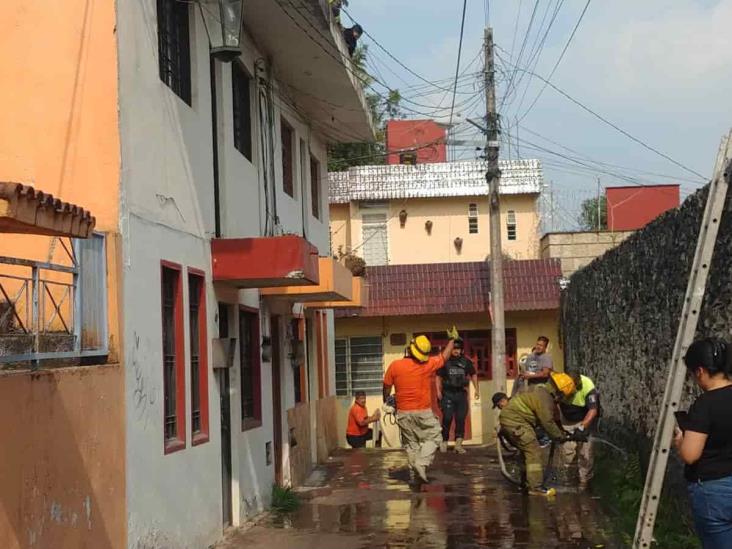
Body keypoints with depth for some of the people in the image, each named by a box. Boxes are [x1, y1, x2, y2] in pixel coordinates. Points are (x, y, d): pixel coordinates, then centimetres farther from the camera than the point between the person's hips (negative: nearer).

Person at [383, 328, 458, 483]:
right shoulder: (428, 364, -10)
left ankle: (415, 469, 11)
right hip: (424, 412, -2)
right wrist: (452, 339, 20)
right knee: (433, 438, 9)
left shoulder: (395, 366, -8)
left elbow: (387, 386, 3)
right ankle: (421, 464, -10)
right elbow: (444, 356, 7)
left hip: (403, 412, 2)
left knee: (410, 443, 13)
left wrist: (386, 402, 21)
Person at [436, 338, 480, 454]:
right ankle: (444, 441, 6)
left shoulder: (466, 361, 7)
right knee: (447, 417, -10)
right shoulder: (445, 361, 0)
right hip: (448, 393, -3)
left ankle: (458, 444, 1)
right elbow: (439, 376, 4)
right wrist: (438, 391, -5)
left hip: (461, 393, 3)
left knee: (461, 418, -2)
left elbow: (473, 374, 18)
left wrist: (476, 389, 11)